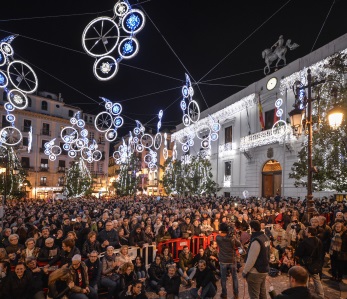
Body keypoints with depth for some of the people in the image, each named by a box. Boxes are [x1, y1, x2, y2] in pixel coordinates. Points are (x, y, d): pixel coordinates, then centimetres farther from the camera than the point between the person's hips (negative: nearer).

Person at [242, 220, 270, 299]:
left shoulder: (256, 241, -25)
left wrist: (245, 271, -12)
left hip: (255, 272, -9)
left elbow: (251, 259, -23)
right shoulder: (265, 237, 3)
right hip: (264, 270, 9)